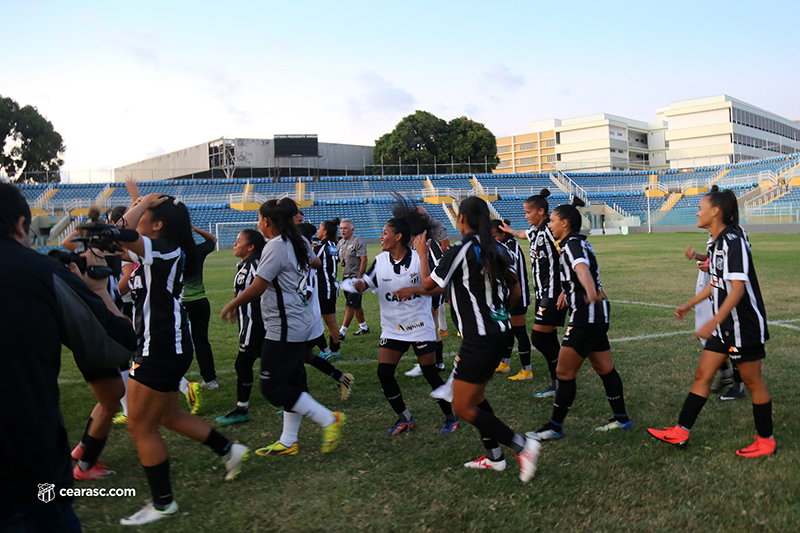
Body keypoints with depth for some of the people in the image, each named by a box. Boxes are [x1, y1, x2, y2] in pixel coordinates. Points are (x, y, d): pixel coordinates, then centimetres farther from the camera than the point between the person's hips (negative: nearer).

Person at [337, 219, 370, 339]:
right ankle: (364, 327, 30)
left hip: (355, 277, -8)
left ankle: (342, 332, -8)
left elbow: (364, 260, -16)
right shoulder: (340, 243, 12)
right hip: (345, 277, 8)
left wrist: (359, 277, -20)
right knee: (356, 305, 17)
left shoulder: (358, 241, -11)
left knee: (350, 306, -8)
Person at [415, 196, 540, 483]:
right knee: (475, 394, 24)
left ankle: (522, 446, -4)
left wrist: (422, 254, 9)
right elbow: (515, 292, 12)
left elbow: (428, 284, -5)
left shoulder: (459, 251, -15)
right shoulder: (496, 250, 7)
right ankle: (493, 456, 31)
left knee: (463, 408, 1)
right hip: (499, 332, 9)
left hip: (479, 340, -9)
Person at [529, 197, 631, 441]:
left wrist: (591, 292, -56)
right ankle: (621, 418, 27)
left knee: (564, 373, -5)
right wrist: (566, 291, 48)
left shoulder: (572, 244, -16)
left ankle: (555, 426, 3)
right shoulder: (579, 243, 16)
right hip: (597, 316, 11)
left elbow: (581, 268, -38)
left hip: (586, 318, -11)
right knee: (605, 369, 17)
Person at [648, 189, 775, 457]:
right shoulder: (718, 243, 9)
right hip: (724, 326, 9)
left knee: (753, 382, 5)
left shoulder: (733, 241, -20)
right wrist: (689, 305, 26)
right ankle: (680, 432, 15)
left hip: (744, 325, -9)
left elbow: (738, 288, -27)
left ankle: (765, 441, 22)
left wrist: (713, 322, -31)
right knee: (702, 375, 9)